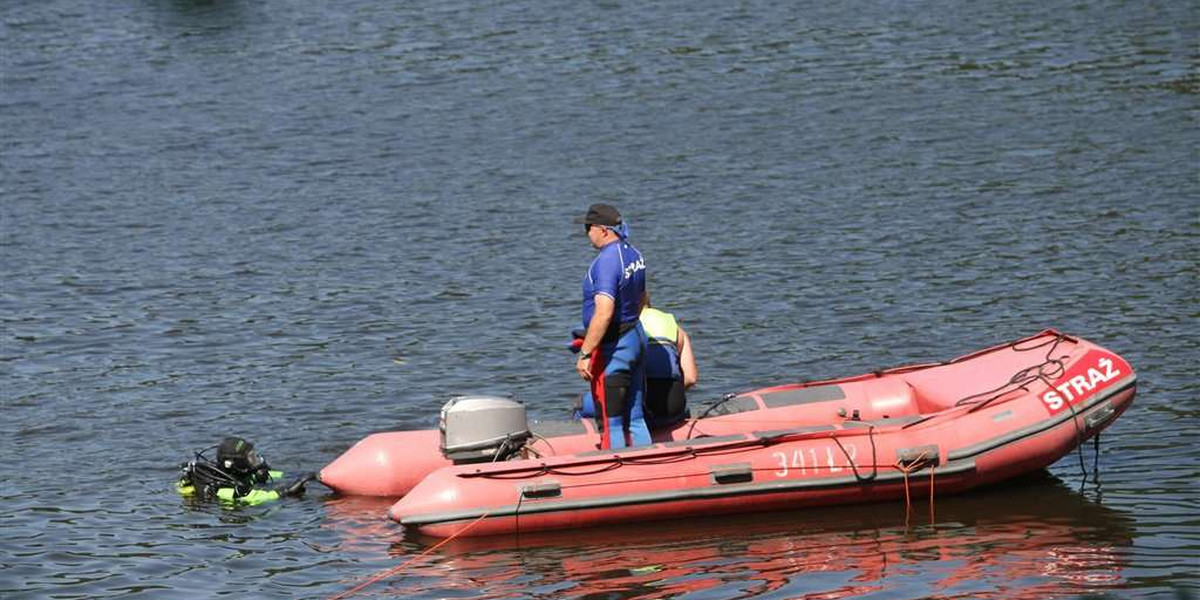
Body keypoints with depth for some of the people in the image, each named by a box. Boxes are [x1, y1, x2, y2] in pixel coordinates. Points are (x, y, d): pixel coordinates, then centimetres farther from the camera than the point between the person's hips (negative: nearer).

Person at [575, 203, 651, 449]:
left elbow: (604, 313, -28)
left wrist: (585, 353, -25)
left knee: (611, 423, -2)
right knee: (635, 418, 14)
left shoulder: (606, 261, -21)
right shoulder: (633, 254, 9)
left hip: (613, 346, -9)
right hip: (637, 336, 9)